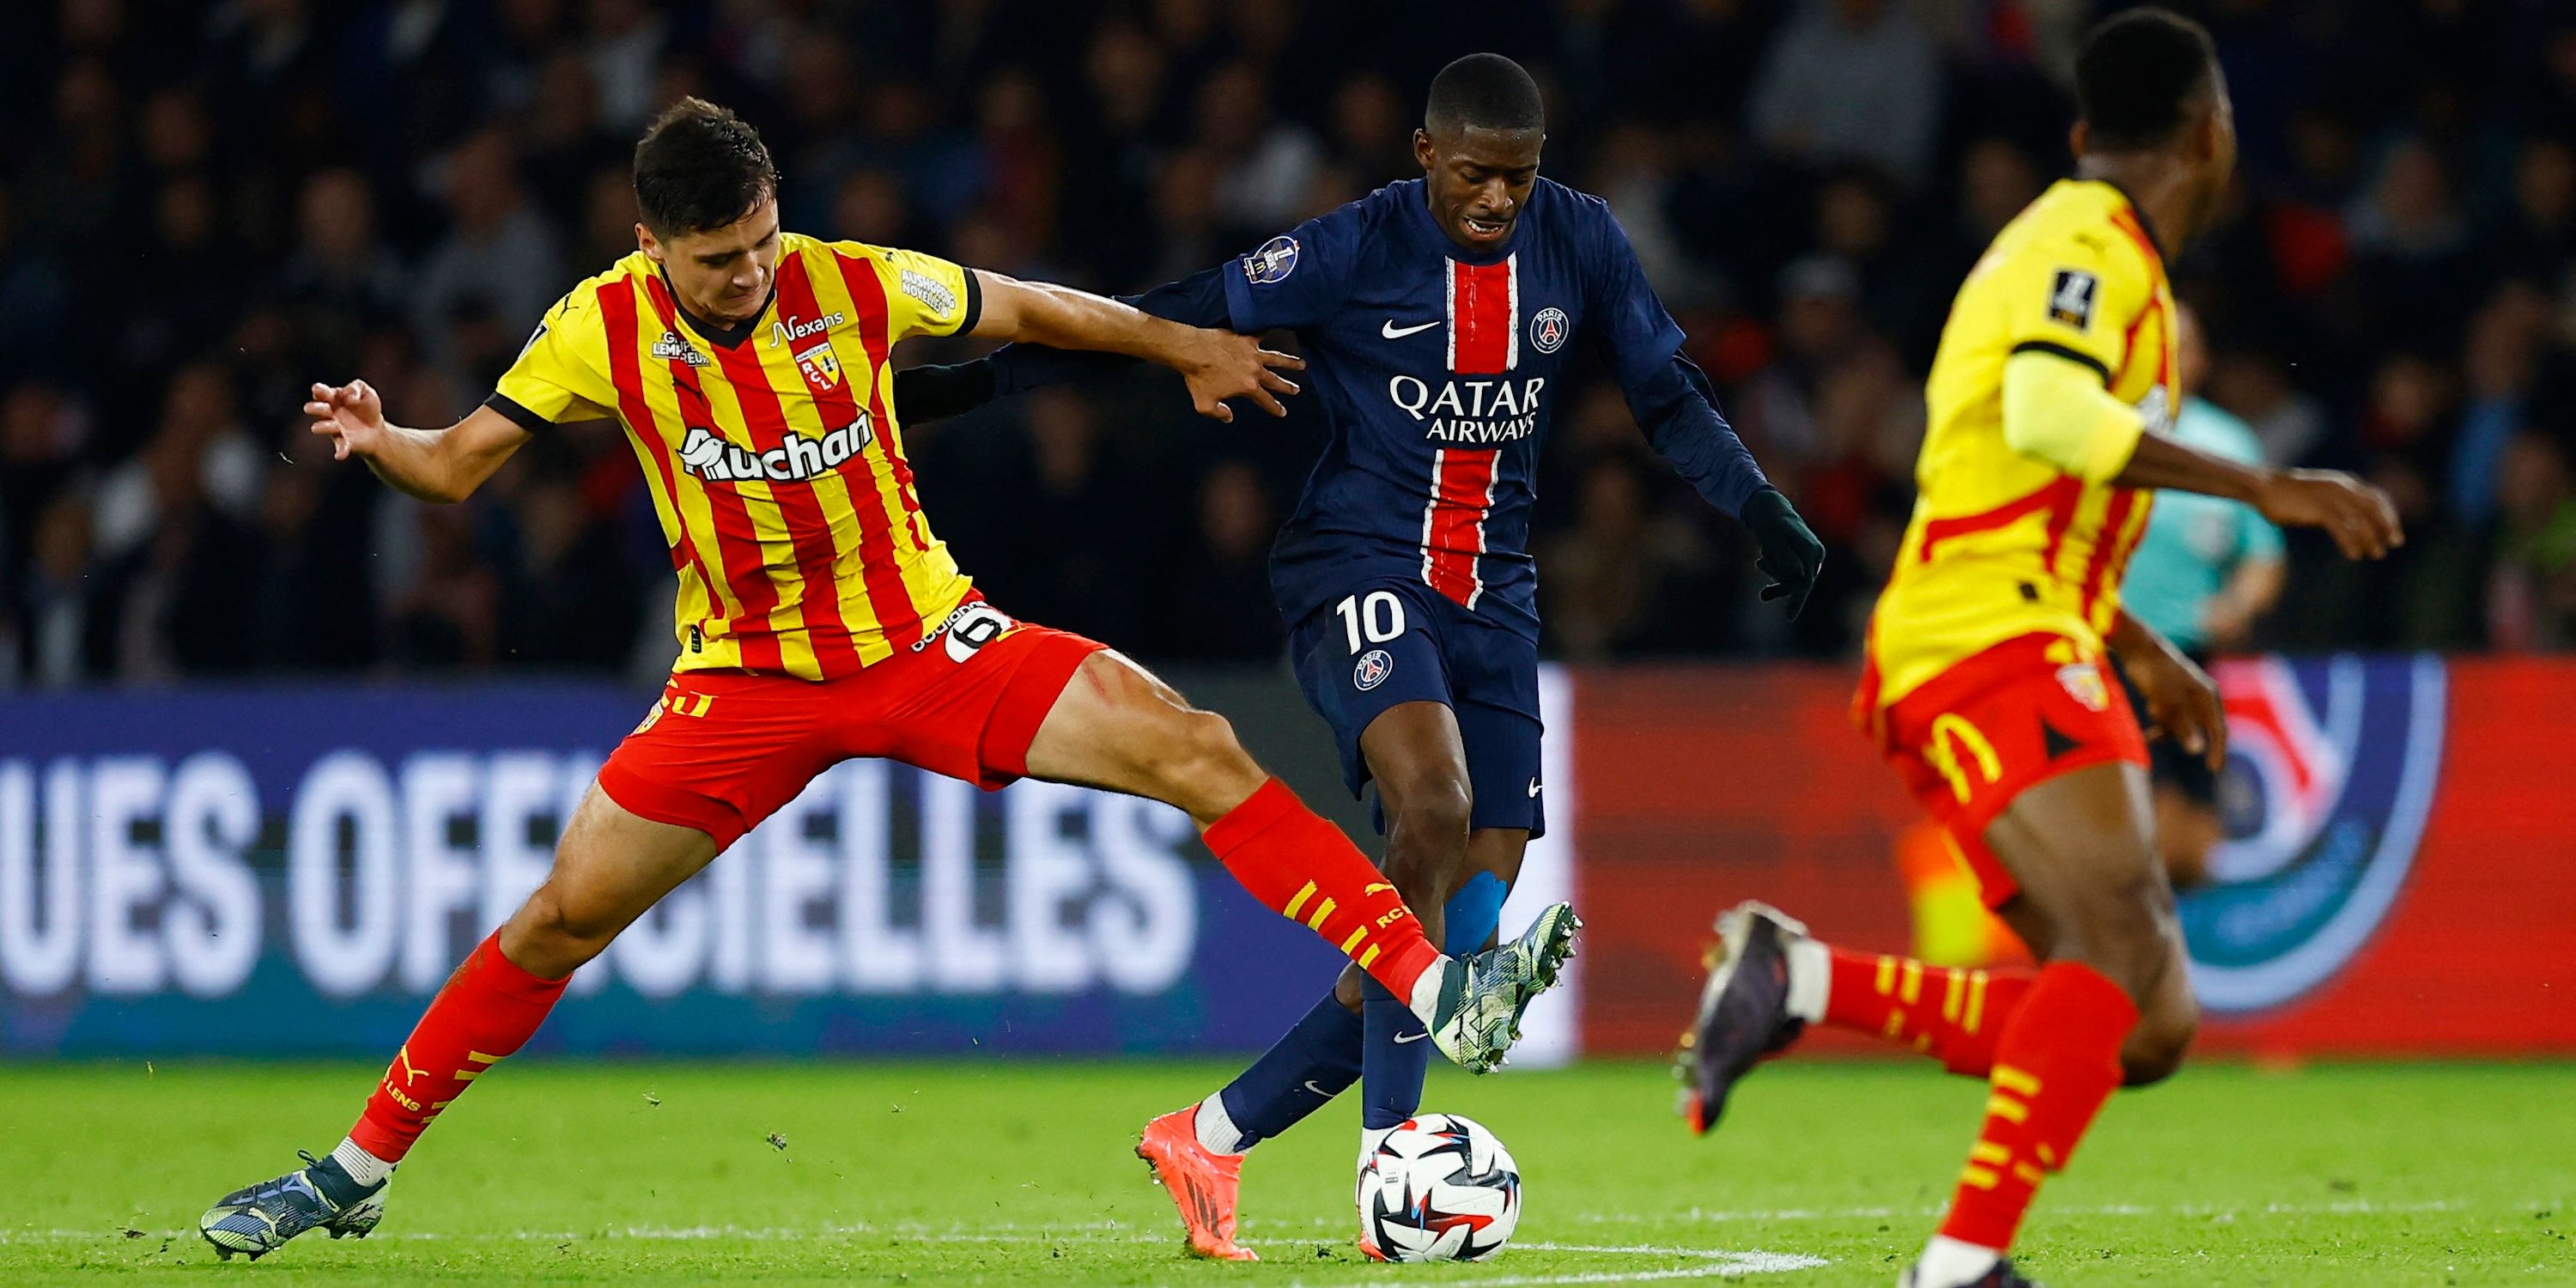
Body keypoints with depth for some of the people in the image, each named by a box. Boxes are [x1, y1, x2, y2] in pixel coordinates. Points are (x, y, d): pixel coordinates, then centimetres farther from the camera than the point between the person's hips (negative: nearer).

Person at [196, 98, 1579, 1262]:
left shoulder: (855, 284, -15)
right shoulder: (600, 330, -13)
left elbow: (1026, 310, 4)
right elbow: (457, 464, -2)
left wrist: (1186, 351, 16)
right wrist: (375, 439, -26)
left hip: (928, 639, 0)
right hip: (746, 682, 0)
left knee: (1197, 751, -16)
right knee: (560, 917, -6)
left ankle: (1439, 994, -17)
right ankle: (355, 1171, 10)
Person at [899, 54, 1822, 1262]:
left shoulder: (1580, 244, 2)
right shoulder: (1352, 251, -11)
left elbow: (1670, 398, 12)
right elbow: (1167, 326, -7)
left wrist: (1767, 515, 0)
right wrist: (969, 383, -10)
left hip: (1493, 593, 5)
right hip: (1357, 570, -5)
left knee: (1464, 928, -3)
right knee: (1434, 799, -33)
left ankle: (1209, 1139, 11)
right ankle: (1388, 1155, -30)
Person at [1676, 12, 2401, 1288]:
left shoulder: (2086, 247, 26)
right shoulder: (2088, 244, -6)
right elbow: (2047, 413, -26)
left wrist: (2141, 652, 34)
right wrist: (2264, 487, -24)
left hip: (2012, 654, 10)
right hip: (1989, 646, -10)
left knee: (2144, 1028, 0)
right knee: (2125, 950, -26)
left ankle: (1801, 980, 2)